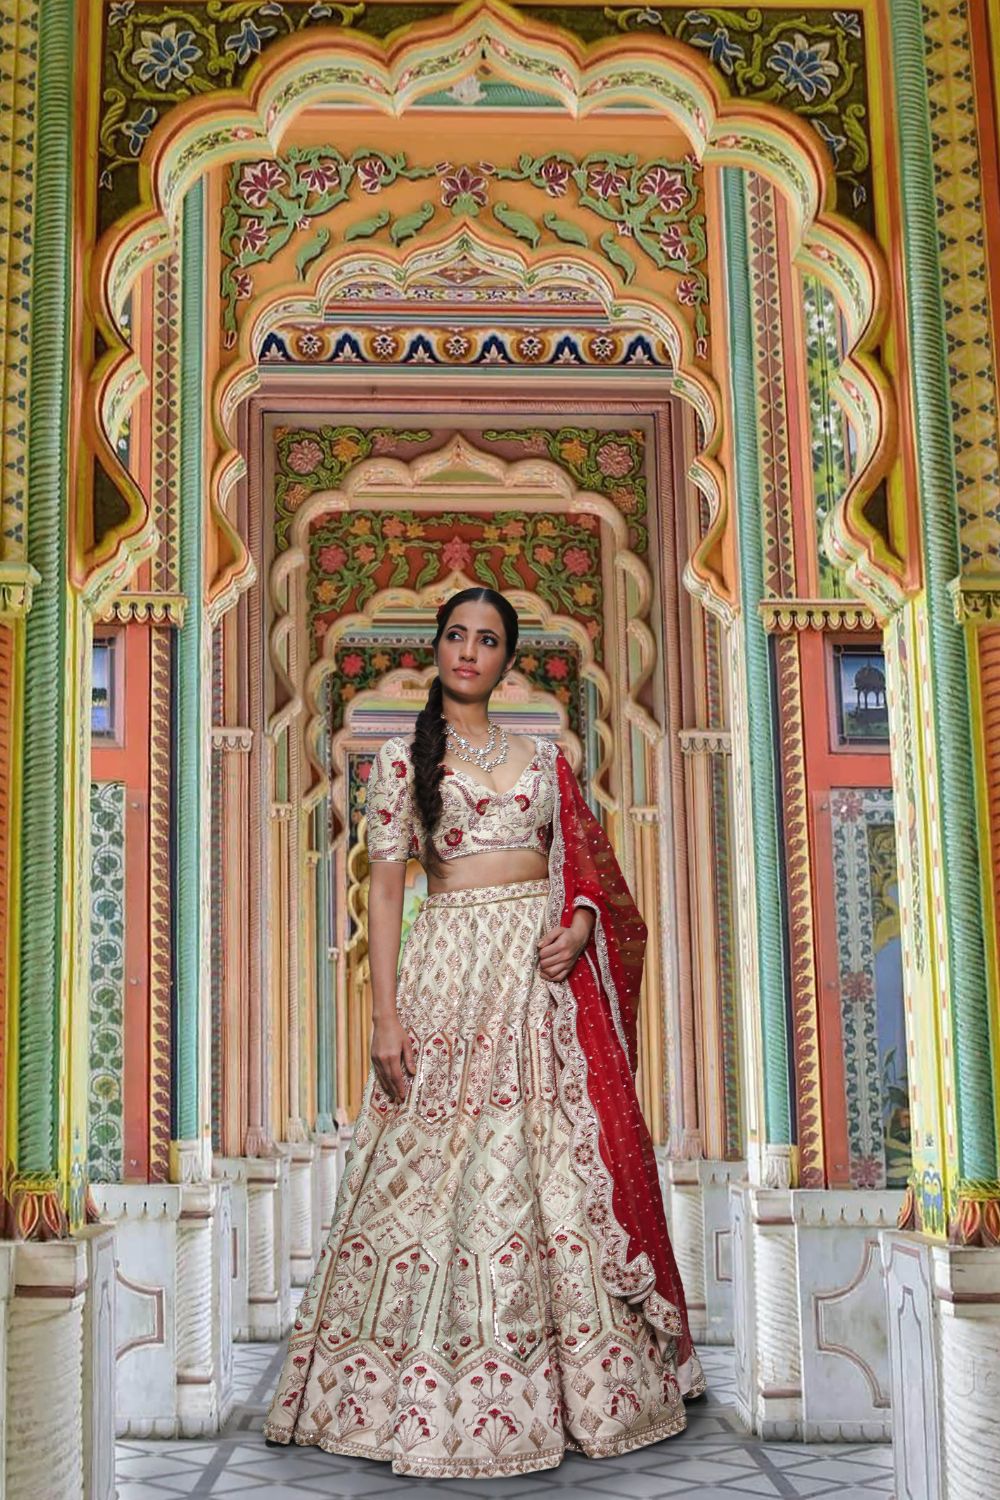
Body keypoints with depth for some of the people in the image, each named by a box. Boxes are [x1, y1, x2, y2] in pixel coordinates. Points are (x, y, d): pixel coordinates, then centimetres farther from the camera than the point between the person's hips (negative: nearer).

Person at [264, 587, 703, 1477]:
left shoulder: (542, 758, 14)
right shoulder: (405, 759, 5)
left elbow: (586, 868, 16)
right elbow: (385, 887, 0)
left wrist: (578, 929, -6)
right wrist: (386, 1013, -9)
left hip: (548, 970, 3)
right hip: (452, 964, -3)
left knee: (564, 1161, 3)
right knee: (449, 1166, -5)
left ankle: (577, 1378, 16)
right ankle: (434, 1397, 6)